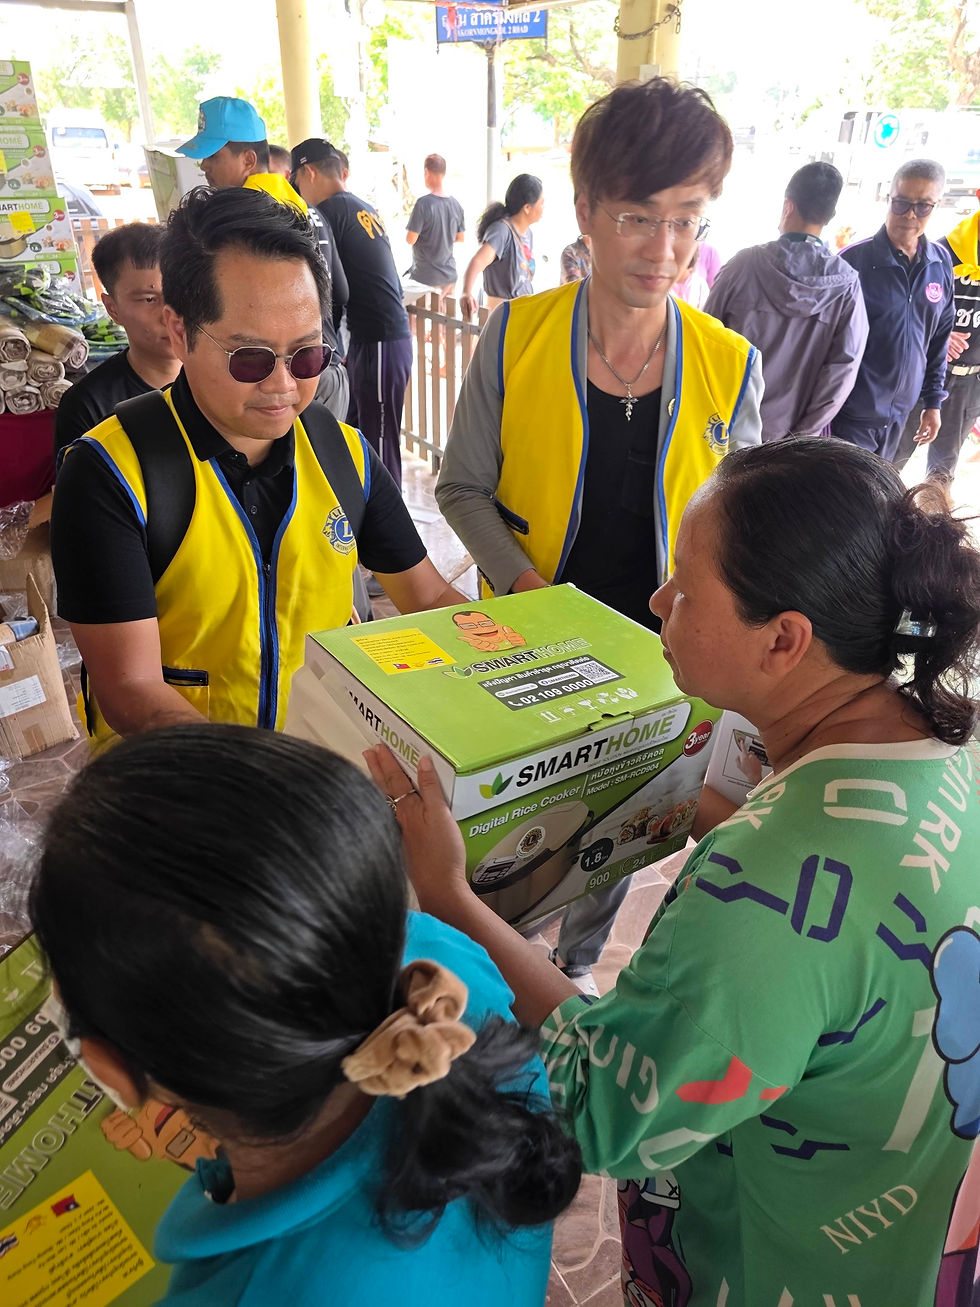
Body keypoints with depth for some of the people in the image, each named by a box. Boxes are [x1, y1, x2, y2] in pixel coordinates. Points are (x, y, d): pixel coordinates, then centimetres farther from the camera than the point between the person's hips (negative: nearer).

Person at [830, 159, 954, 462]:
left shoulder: (941, 264, 4)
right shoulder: (854, 260, -12)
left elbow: (939, 339, 13)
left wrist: (933, 402, 13)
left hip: (899, 414, 5)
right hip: (851, 415, -5)